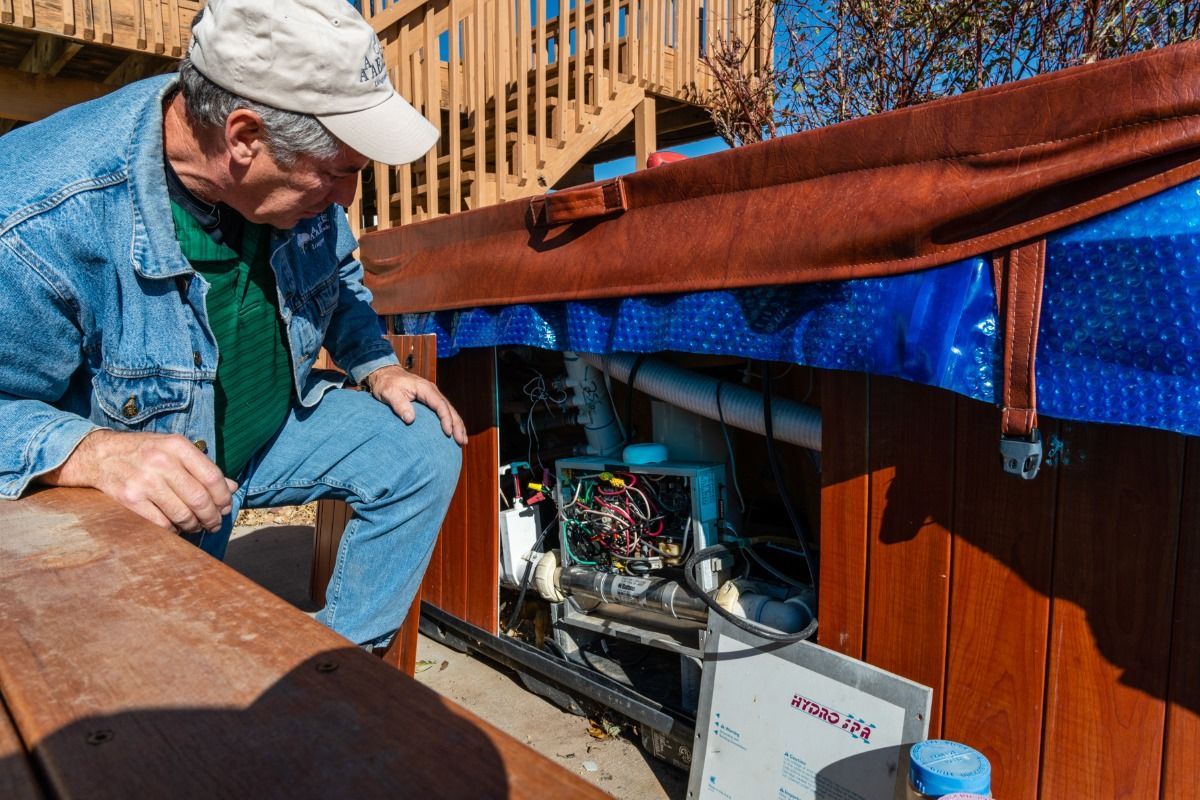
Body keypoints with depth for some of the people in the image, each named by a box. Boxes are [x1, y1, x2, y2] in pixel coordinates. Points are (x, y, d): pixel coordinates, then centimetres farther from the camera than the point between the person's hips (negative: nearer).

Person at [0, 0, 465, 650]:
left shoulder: (302, 175, -11)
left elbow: (339, 275, 9)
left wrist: (377, 366, -4)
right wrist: (92, 450, -39)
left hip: (276, 425, 6)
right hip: (135, 496, -5)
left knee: (426, 449, -9)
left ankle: (343, 658, 6)